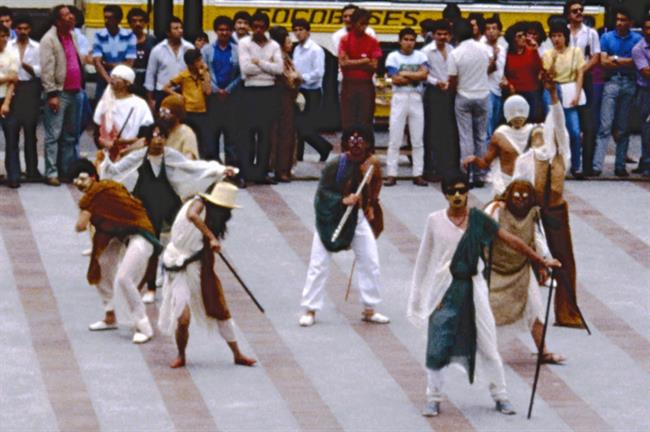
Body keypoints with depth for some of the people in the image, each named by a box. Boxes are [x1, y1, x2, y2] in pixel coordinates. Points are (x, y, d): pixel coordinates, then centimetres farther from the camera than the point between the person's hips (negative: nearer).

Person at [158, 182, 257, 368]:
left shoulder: (213, 219, 6)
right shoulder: (199, 204, -13)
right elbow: (192, 215, -38)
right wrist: (211, 238, -38)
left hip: (201, 270, 7)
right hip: (181, 270, -7)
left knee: (221, 311, 10)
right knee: (183, 318, -13)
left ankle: (237, 354, 22)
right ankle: (181, 356, 12)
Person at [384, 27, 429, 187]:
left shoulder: (420, 56, 8)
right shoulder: (393, 57, 1)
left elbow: (424, 74, -8)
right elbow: (395, 79, -10)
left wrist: (405, 74, -9)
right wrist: (415, 77, -6)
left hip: (416, 99, 2)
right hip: (399, 98, -2)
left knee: (418, 140, 3)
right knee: (395, 139, -2)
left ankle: (418, 175, 7)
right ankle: (391, 175, -1)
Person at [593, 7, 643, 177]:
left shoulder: (637, 39, 5)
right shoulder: (606, 38, 5)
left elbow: (637, 62, -5)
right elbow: (604, 62, -3)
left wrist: (615, 58, -4)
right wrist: (626, 62, -3)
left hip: (629, 84, 1)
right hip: (612, 82, -1)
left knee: (623, 128, 7)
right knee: (605, 126, -8)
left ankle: (620, 166, 12)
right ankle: (597, 165, -12)